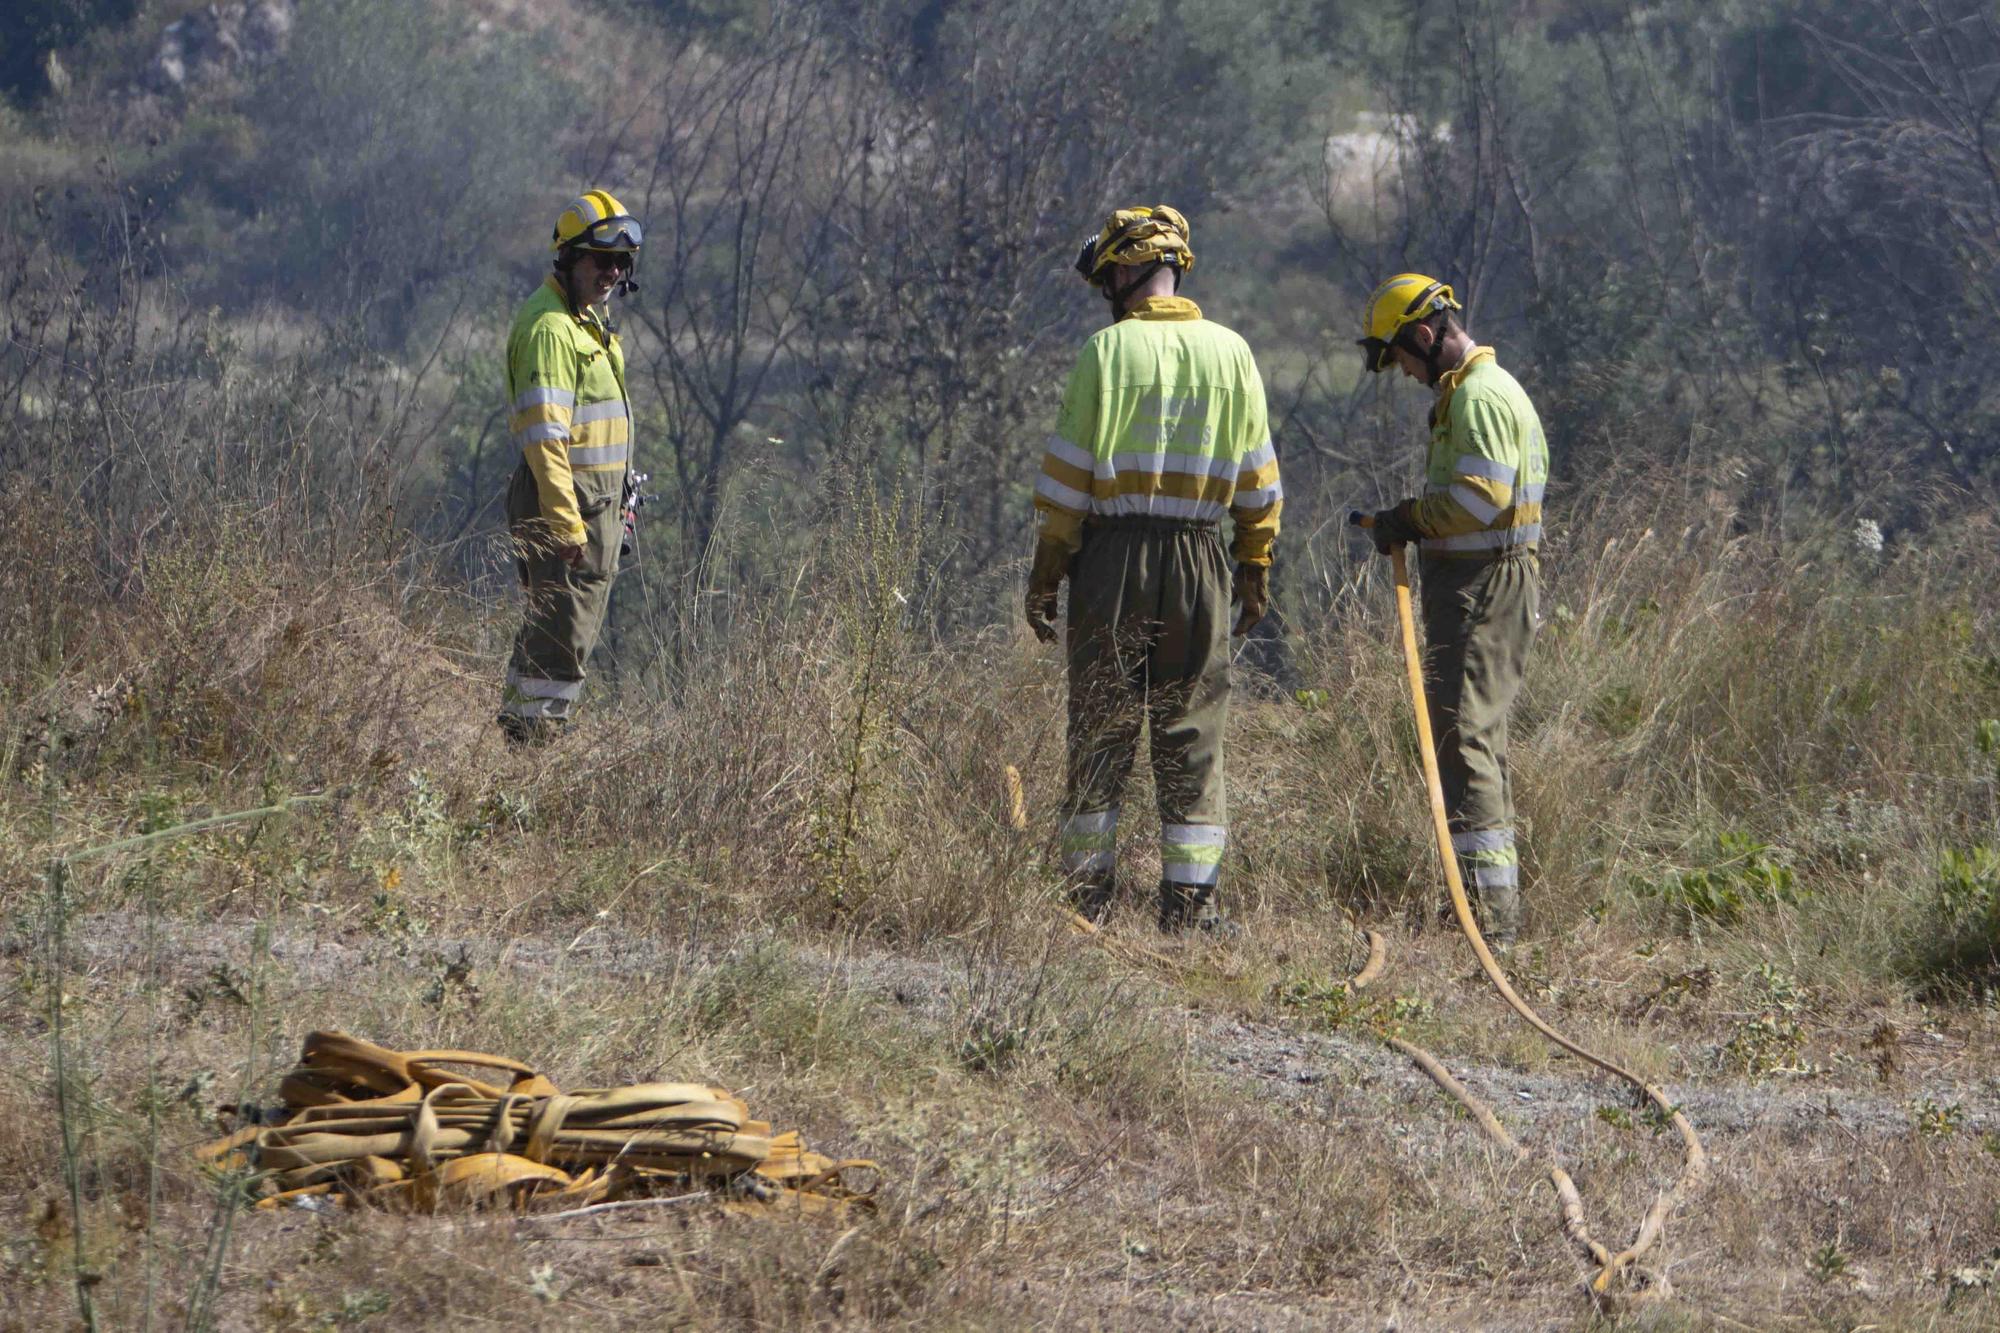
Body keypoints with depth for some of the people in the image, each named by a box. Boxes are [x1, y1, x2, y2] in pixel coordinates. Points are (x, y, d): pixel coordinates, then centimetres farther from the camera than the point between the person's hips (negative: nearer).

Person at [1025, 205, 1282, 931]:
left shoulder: (1107, 350, -5)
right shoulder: (1230, 353, 5)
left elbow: (1068, 475, -5)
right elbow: (1257, 480, 7)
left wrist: (1046, 573, 0)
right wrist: (1256, 570, 13)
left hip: (1112, 553, -2)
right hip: (1197, 559, 2)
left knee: (1101, 731, 5)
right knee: (1192, 733, 7)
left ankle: (1090, 893, 6)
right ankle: (1189, 898, 4)